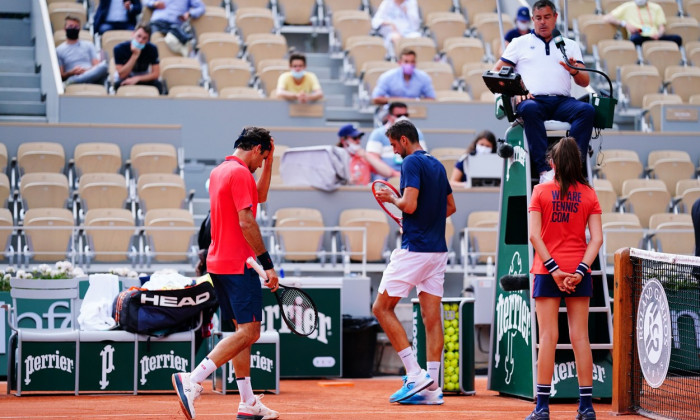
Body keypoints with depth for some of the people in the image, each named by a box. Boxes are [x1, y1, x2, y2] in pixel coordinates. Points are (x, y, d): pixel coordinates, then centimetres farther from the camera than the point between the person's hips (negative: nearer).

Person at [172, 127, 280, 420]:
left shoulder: (219, 172, 16)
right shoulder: (240, 173, -13)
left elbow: (261, 196, 30)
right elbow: (246, 222, -20)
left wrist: (269, 161, 21)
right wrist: (267, 263, -18)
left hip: (218, 262, 10)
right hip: (238, 264, -10)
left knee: (243, 331, 12)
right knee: (248, 332, -10)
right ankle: (191, 381, -19)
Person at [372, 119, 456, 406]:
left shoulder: (412, 163, -11)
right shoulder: (437, 165, 15)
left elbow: (409, 205, -21)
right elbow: (451, 206, 23)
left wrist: (392, 199, -2)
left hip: (413, 250, -8)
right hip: (437, 250, 8)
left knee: (382, 308, 1)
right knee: (432, 318, 5)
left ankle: (416, 375, -8)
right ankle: (432, 388, 2)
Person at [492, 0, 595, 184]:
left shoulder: (570, 45, 25)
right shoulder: (520, 43, 22)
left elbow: (585, 82, 17)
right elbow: (497, 72, 14)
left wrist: (574, 71, -7)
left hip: (562, 101, 2)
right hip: (533, 99, -2)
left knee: (587, 110, -30)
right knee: (529, 109, -39)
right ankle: (544, 169, -45)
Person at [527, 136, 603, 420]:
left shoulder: (541, 191, -2)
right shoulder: (588, 194, 2)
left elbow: (534, 234, -9)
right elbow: (597, 239, -5)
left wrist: (553, 269, -10)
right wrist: (580, 270, -9)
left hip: (547, 271, -1)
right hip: (579, 272, 1)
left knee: (548, 337, -1)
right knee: (580, 338, 4)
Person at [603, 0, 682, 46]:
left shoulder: (656, 8, 24)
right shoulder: (628, 7, 17)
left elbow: (662, 27, 15)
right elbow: (607, 18, 10)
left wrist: (658, 34, -10)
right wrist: (624, 23, -5)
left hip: (654, 37, 3)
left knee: (677, 38, -27)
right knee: (635, 38, -41)